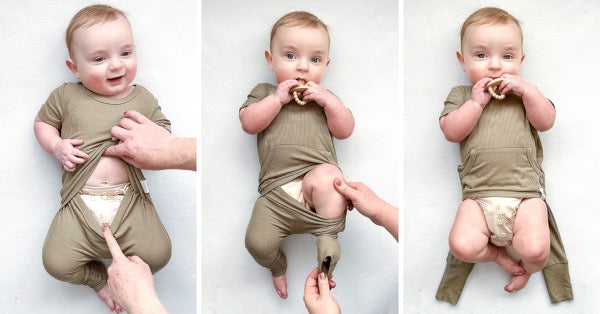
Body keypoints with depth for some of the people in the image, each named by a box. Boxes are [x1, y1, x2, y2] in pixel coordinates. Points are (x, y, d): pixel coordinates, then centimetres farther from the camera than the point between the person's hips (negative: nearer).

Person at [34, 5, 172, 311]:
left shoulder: (143, 98, 9)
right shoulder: (65, 96, 8)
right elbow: (42, 121, 20)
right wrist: (56, 146, -1)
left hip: (129, 197, 0)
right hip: (80, 201, 0)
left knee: (157, 254, -17)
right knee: (56, 262, -14)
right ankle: (100, 278, 17)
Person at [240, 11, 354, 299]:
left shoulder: (324, 97, 22)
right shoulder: (264, 93, 18)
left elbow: (345, 130, 11)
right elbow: (248, 124, 1)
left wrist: (329, 101, -3)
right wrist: (277, 98, -8)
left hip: (317, 174, 0)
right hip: (277, 188, 1)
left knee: (326, 177, -38)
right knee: (258, 243, -15)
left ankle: (328, 237, -19)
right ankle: (277, 265, 20)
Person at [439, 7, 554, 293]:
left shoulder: (525, 92, 17)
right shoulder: (461, 95, 12)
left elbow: (546, 122, 4)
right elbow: (451, 132, -2)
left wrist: (527, 90, -7)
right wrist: (476, 102, -10)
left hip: (525, 191, 1)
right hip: (478, 194, 0)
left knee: (535, 250, -21)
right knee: (462, 246, -23)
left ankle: (528, 267, 15)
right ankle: (498, 253, 7)